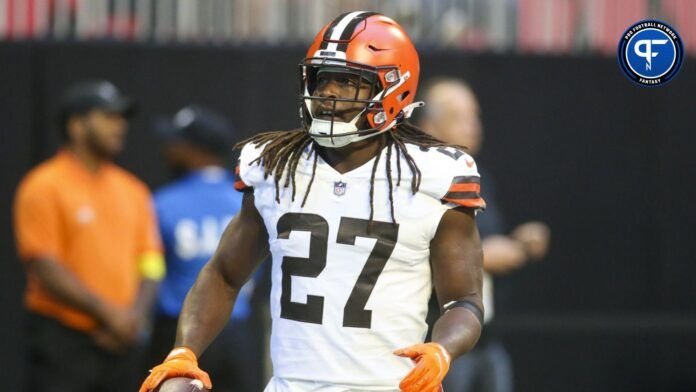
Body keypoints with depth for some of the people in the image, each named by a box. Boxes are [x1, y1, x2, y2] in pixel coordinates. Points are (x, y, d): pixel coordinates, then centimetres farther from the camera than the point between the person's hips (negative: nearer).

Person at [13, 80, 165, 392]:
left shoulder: (132, 190, 14)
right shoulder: (43, 187, -6)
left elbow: (150, 264, 13)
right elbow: (46, 269, -13)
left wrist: (135, 315, -5)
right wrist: (108, 311, -16)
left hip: (120, 341, 7)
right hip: (62, 340, -7)